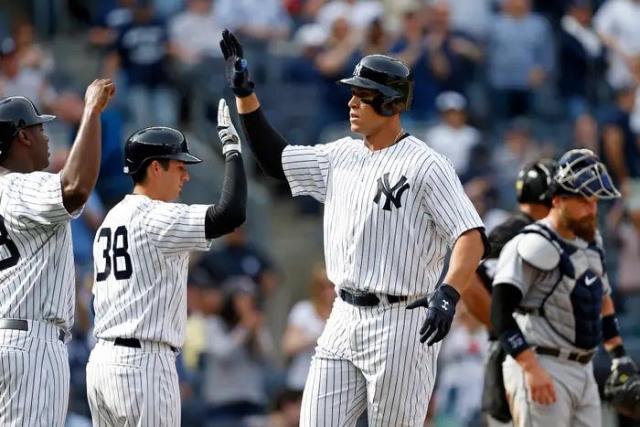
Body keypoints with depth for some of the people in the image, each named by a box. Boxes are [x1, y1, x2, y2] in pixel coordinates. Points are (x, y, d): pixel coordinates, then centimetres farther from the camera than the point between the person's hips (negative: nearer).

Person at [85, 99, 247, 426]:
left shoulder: (110, 220, 17)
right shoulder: (155, 217, -11)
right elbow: (231, 214, -23)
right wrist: (232, 149, -12)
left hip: (101, 360, 9)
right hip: (143, 362, -9)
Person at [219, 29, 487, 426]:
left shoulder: (425, 165, -12)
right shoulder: (341, 156, 11)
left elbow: (472, 237, -19)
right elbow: (275, 158, 22)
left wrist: (448, 294, -35)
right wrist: (244, 92, 13)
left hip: (400, 323, -7)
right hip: (344, 319, 7)